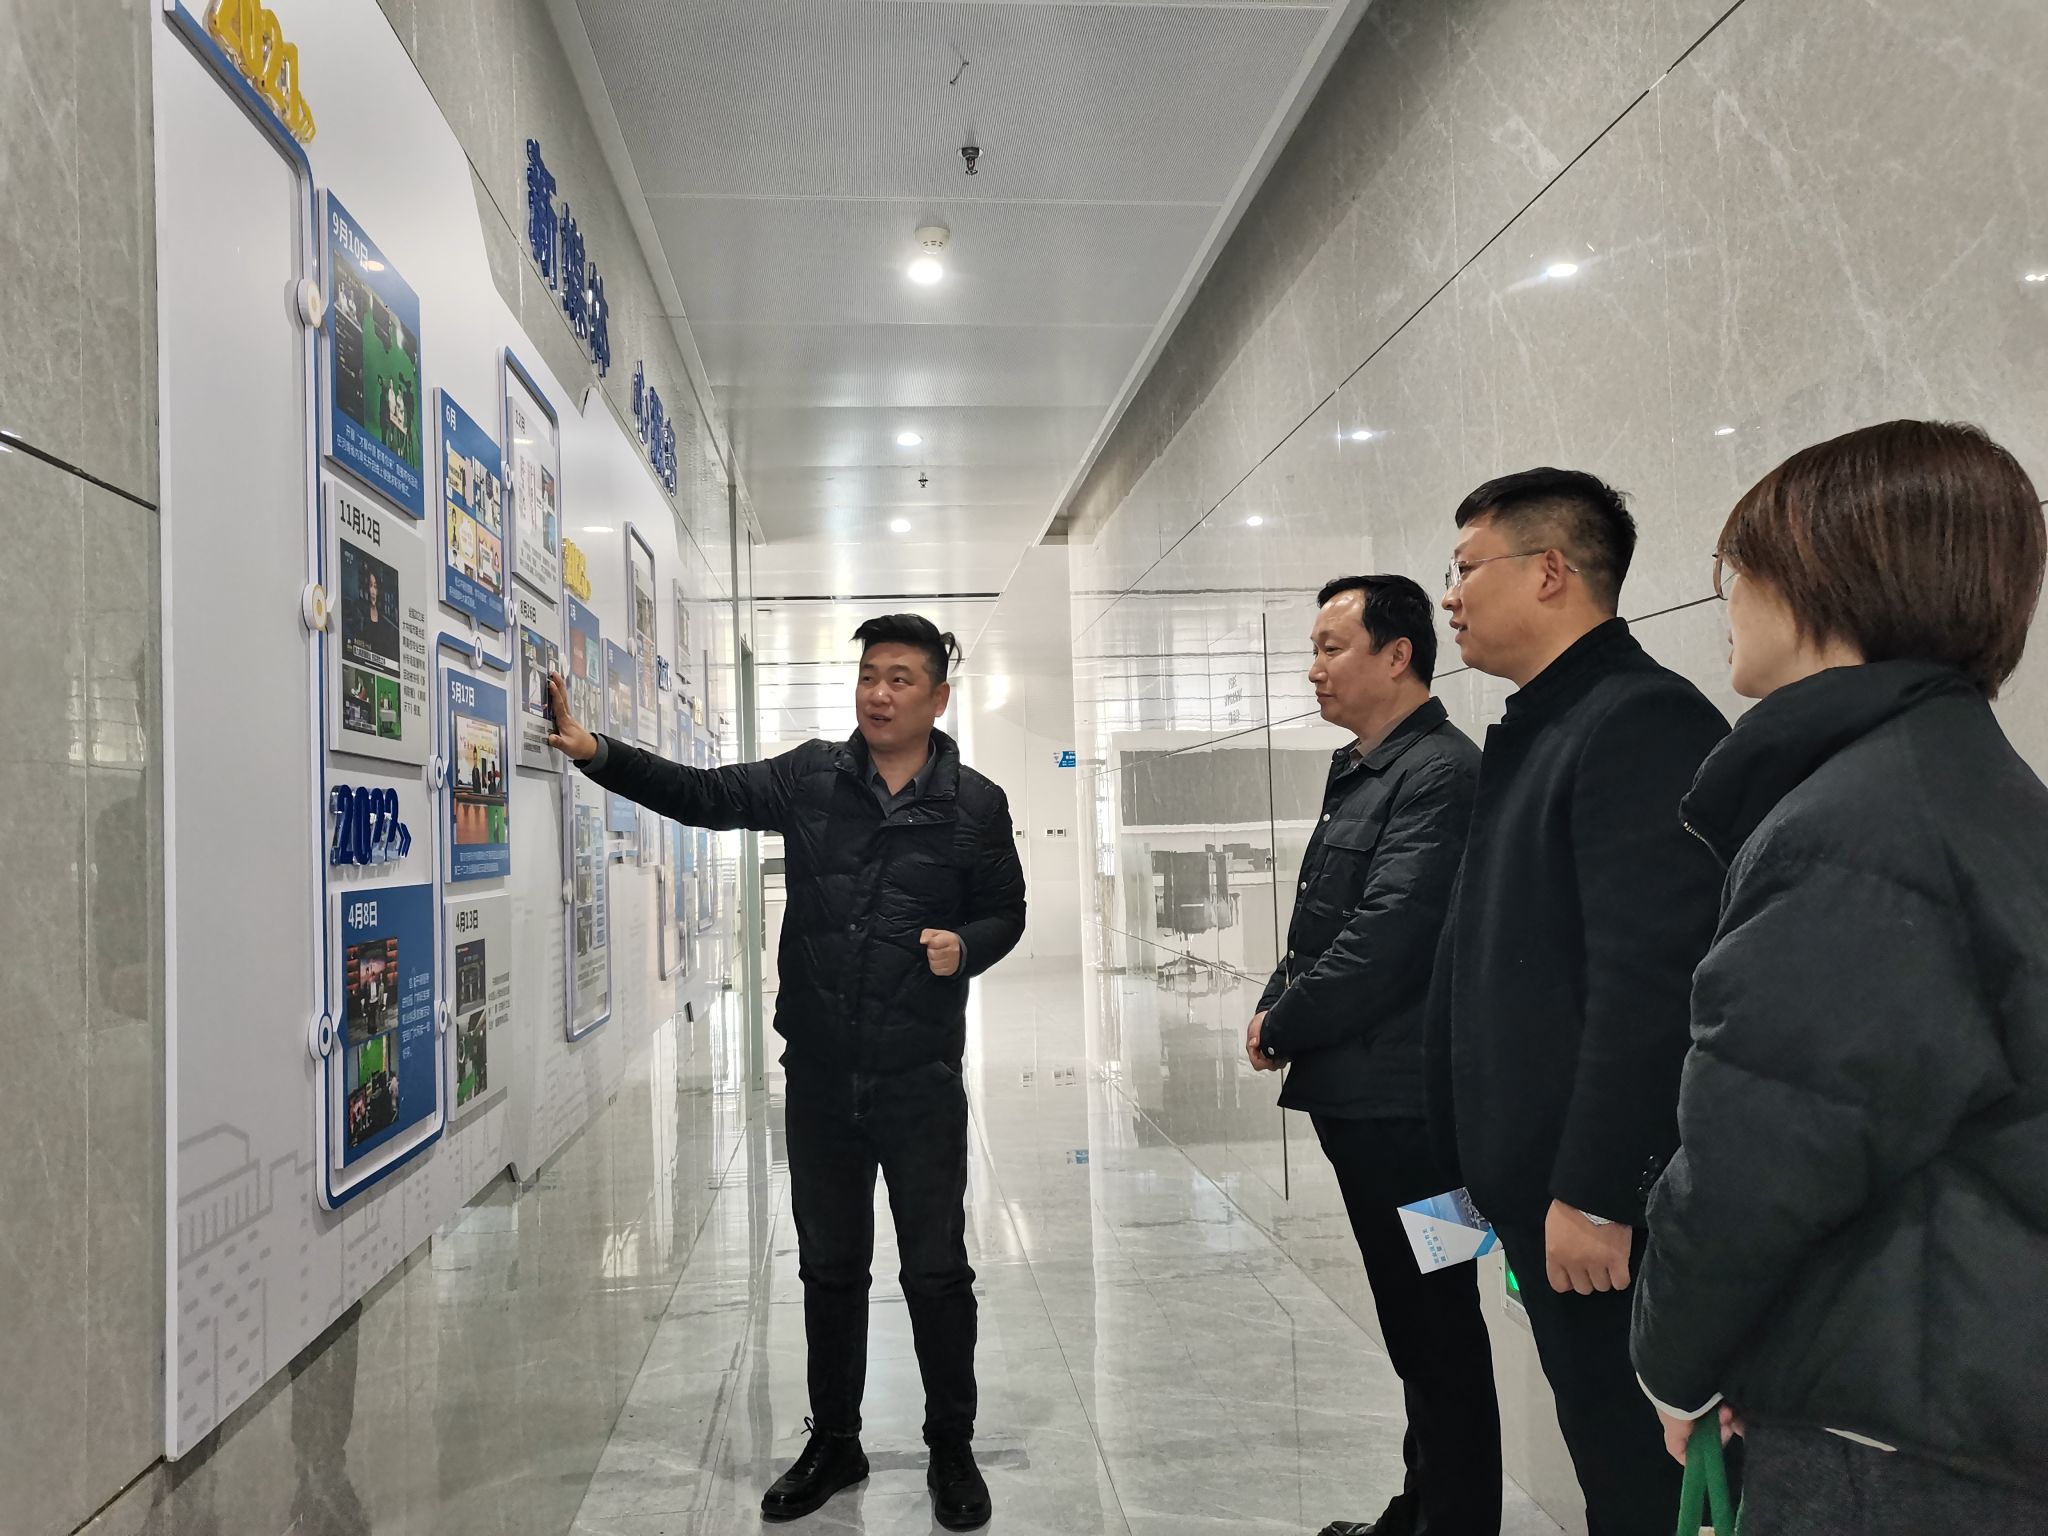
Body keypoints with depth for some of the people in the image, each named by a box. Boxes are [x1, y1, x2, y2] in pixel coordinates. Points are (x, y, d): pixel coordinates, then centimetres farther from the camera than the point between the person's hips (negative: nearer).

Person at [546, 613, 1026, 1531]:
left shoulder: (975, 805, -4)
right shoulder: (810, 778, 0)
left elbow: (1005, 912, 5)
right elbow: (704, 795, -2)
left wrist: (965, 946, -16)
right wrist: (596, 752, -13)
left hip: (921, 1077, -2)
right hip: (819, 1074, 2)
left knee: (936, 1270, 8)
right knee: (829, 1265, 16)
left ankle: (951, 1448, 29)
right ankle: (834, 1442, 35)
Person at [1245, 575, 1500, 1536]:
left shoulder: (1439, 772, -16)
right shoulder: (1360, 772, 14)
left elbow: (1386, 938, -23)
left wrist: (1282, 1026, -11)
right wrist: (1276, 1007, 1)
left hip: (1404, 1102, -9)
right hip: (1359, 1095, 10)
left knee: (1435, 1326, 3)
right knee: (1411, 1316, 20)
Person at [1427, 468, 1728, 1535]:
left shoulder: (1644, 719, -15)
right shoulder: (1539, 732, 14)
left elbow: (1651, 983, -23)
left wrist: (1593, 1194, -22)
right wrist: (1502, 1169, 16)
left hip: (1609, 1203, -9)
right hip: (1544, 1185, 9)